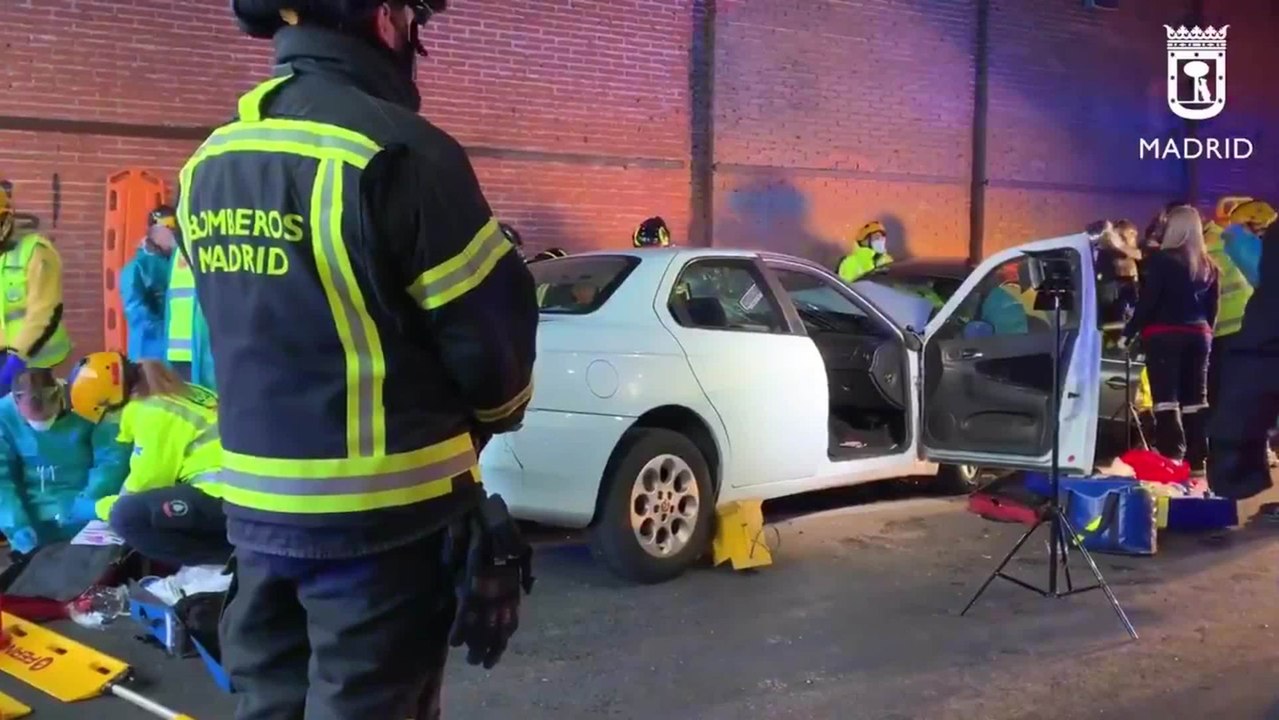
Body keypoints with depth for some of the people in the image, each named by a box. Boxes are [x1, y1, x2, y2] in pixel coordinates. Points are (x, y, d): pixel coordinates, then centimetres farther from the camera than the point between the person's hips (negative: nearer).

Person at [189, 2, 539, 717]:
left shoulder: (209, 163, 7)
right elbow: (492, 327, -13)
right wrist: (490, 416, 7)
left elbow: (250, 330, 12)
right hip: (383, 514, -7)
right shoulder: (398, 152, -18)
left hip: (256, 503, 7)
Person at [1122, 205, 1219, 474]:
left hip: (1164, 335, -6)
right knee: (1195, 398, 9)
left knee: (1166, 398, -6)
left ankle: (1171, 459, -11)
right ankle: (1196, 459, 12)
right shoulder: (1208, 264, 11)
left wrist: (1129, 332, -5)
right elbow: (1212, 307, 14)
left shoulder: (1161, 259, -8)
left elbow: (1147, 301, -11)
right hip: (1198, 336, 6)